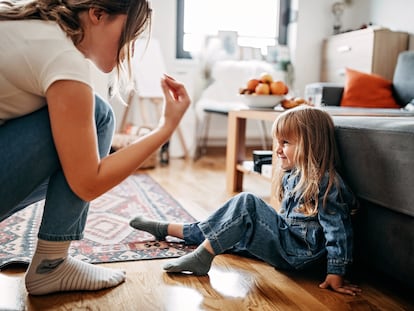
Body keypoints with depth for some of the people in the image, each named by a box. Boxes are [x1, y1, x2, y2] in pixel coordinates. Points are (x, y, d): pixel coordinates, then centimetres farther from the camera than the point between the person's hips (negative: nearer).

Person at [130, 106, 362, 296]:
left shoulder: (325, 182, -19)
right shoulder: (291, 174, 7)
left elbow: (339, 229, -19)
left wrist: (336, 274, -20)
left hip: (298, 252, -9)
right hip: (284, 235, 9)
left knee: (247, 203, -24)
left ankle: (202, 257, -22)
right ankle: (165, 229, 27)